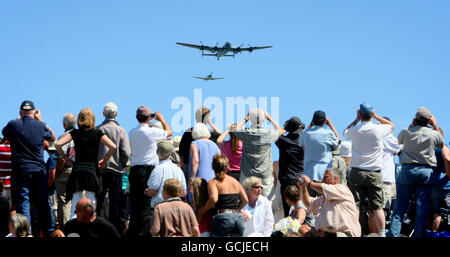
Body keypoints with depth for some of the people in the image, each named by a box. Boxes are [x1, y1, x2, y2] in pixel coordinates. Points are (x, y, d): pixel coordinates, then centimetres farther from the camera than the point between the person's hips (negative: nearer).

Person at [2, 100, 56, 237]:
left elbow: (4, 133, 19)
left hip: (20, 171, -2)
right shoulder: (40, 126, 1)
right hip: (39, 171, 2)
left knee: (22, 204, -1)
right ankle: (50, 232, 15)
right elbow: (52, 137, 21)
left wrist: (19, 118, 21)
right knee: (43, 204, 10)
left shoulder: (13, 125, -4)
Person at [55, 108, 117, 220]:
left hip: (77, 170, 1)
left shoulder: (75, 133, 4)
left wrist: (64, 157, 8)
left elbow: (58, 144, -7)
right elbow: (113, 146, -9)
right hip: (92, 171, -1)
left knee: (75, 205, 5)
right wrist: (105, 160, 3)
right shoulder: (97, 133, 1)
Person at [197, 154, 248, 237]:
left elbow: (213, 199, -18)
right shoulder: (235, 181, 15)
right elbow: (245, 200, 11)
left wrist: (202, 210, -5)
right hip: (238, 217, 5)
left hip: (223, 217, -5)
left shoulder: (213, 182, -1)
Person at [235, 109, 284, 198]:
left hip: (247, 174, 0)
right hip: (265, 174, 0)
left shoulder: (246, 133, -10)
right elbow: (280, 130, 13)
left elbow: (237, 129, 15)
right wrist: (270, 118, 19)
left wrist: (246, 119, 23)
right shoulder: (268, 134, -10)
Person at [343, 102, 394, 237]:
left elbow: (345, 132, 23)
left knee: (355, 206, 1)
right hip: (374, 173, 0)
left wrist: (356, 119, 19)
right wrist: (376, 116, 14)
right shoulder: (379, 130, -4)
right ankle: (381, 234, -1)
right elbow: (391, 125, 18)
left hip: (356, 172, 1)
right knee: (377, 207, 1)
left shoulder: (354, 130, -2)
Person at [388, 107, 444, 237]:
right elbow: (442, 144, 17)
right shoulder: (434, 134, -4)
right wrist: (436, 126, 19)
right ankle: (419, 234, 2)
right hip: (427, 172, 0)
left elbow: (398, 141, 19)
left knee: (400, 205, 5)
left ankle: (393, 233, 2)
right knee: (422, 207, 3)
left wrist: (412, 125, 21)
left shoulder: (406, 132, -4)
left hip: (408, 169, 0)